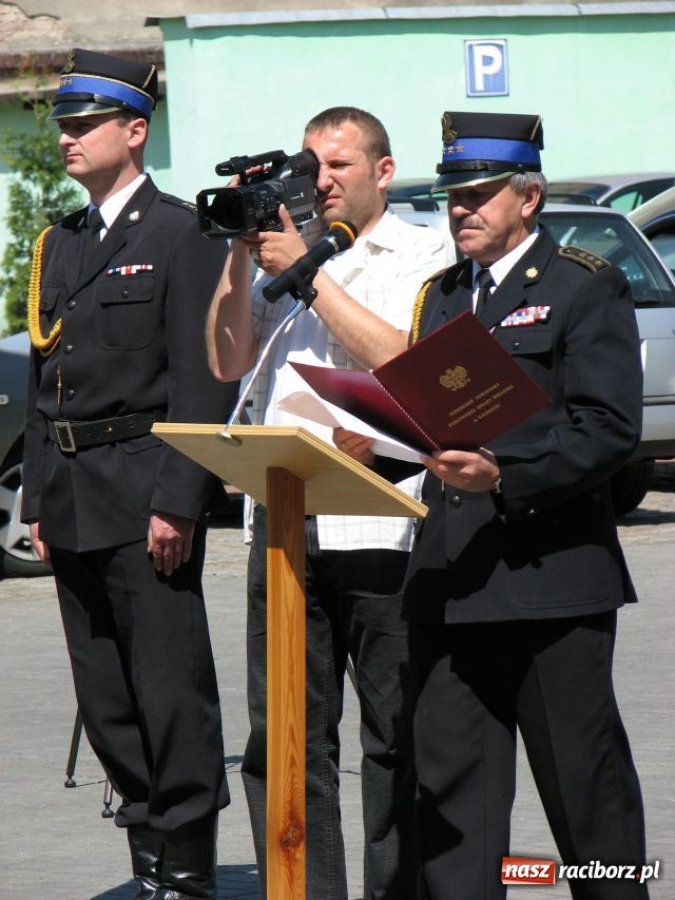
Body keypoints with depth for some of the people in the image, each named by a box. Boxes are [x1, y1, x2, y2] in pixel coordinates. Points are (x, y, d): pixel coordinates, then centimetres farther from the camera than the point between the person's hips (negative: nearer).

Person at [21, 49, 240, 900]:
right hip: (73, 502, 7)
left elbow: (203, 381, -11)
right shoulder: (59, 246, 17)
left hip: (147, 495, -7)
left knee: (171, 692, -5)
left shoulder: (182, 237, -5)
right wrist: (39, 500, 12)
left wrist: (178, 501, -16)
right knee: (105, 701, 9)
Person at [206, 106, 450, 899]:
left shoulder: (422, 256, 4)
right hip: (282, 518, 4)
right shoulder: (280, 249, 18)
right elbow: (227, 362, 11)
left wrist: (306, 272, -9)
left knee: (396, 735, 1)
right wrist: (240, 254, 3)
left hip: (382, 526, -4)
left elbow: (402, 359, -11)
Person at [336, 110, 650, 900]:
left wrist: (504, 475, -23)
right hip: (448, 581, 6)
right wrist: (376, 447, 0)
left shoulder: (586, 288, -2)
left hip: (550, 574, -6)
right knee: (450, 784, 2)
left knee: (584, 784, 2)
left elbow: (609, 428, -12)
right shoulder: (440, 296, 20)